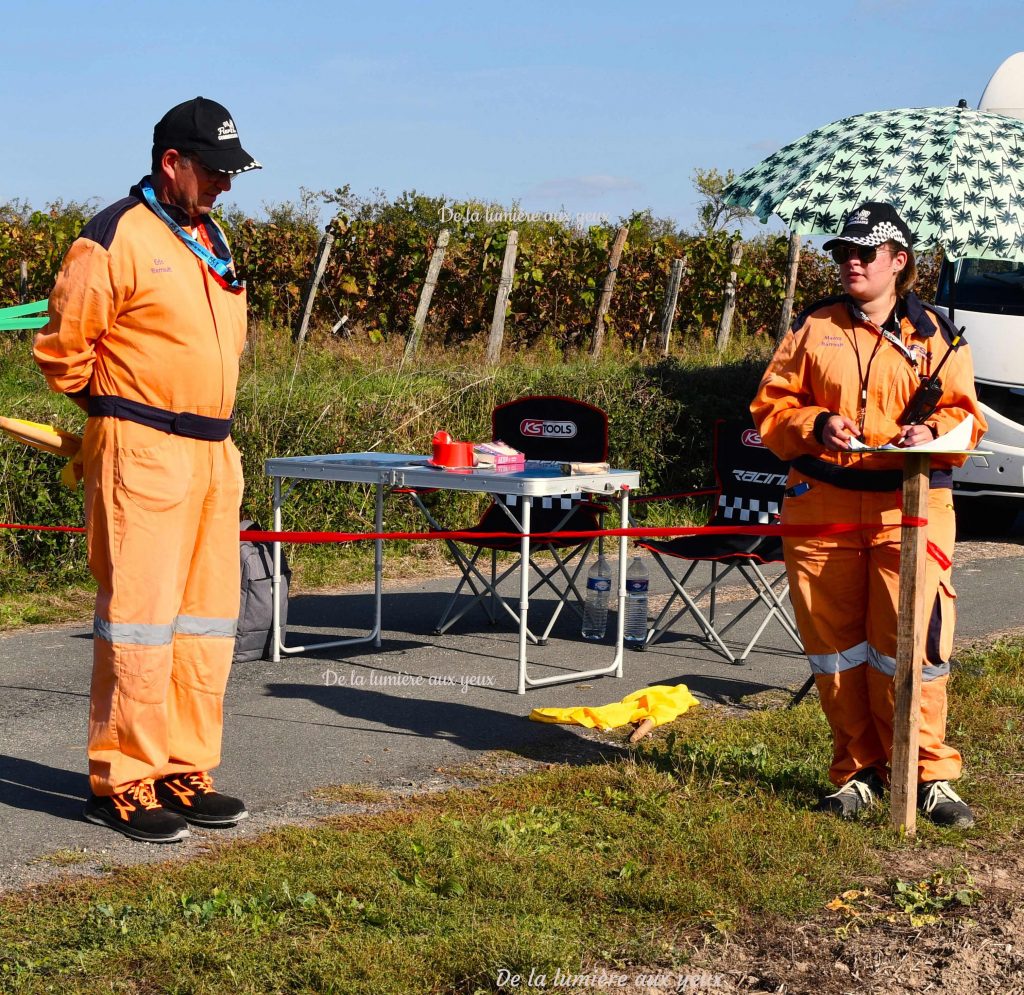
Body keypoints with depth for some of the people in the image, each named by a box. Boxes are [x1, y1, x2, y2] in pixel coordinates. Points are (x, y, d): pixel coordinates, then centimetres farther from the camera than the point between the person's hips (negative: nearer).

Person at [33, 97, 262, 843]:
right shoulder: (114, 241, -10)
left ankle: (184, 772, 19)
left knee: (208, 619, 10)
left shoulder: (212, 240, 16)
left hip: (214, 452, 8)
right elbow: (62, 350, -9)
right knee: (138, 617, -6)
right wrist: (122, 414, 5)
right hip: (143, 454, -8)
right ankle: (122, 782, 2)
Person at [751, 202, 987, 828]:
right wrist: (814, 423, -10)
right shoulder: (814, 329, 12)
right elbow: (772, 403, 10)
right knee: (835, 646, 4)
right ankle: (859, 770, 17)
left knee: (907, 645, -9)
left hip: (909, 506, -2)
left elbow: (965, 412, 6)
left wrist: (932, 432, -15)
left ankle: (930, 774, 4)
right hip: (822, 506, 2)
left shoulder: (935, 334, 9)